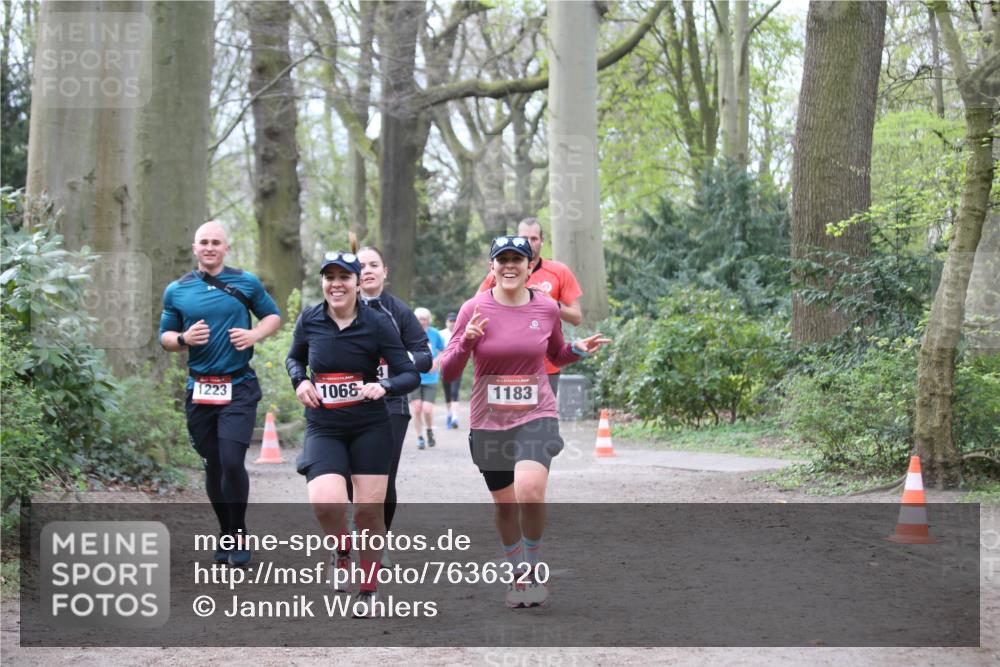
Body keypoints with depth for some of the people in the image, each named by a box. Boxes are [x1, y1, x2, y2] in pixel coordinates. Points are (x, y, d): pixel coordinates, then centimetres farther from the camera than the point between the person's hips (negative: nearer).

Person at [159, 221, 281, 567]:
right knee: (213, 466, 8)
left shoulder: (247, 283, 4)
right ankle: (226, 536, 23)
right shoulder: (176, 291, 7)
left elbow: (273, 316, 14)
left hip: (239, 387, -2)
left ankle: (239, 535, -1)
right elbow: (165, 337, 13)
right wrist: (184, 338, -9)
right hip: (199, 390, 2)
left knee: (232, 461, -16)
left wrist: (255, 334, -6)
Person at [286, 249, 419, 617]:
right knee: (325, 502, -21)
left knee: (369, 510, 0)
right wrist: (300, 381, -1)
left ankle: (369, 590, 18)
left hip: (370, 428, -1)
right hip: (323, 428, 1)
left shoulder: (377, 322, -7)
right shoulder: (309, 320, 1)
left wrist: (383, 386, -25)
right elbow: (294, 357, 20)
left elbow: (410, 375, -5)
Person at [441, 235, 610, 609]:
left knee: (530, 491, -24)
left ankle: (534, 568, -1)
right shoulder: (474, 310, -5)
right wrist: (466, 341, -23)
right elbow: (447, 373, -5)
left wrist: (580, 350, -2)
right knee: (505, 505, 10)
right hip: (489, 423, 1)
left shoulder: (547, 309, 0)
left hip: (536, 416, -1)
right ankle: (517, 574, 33)